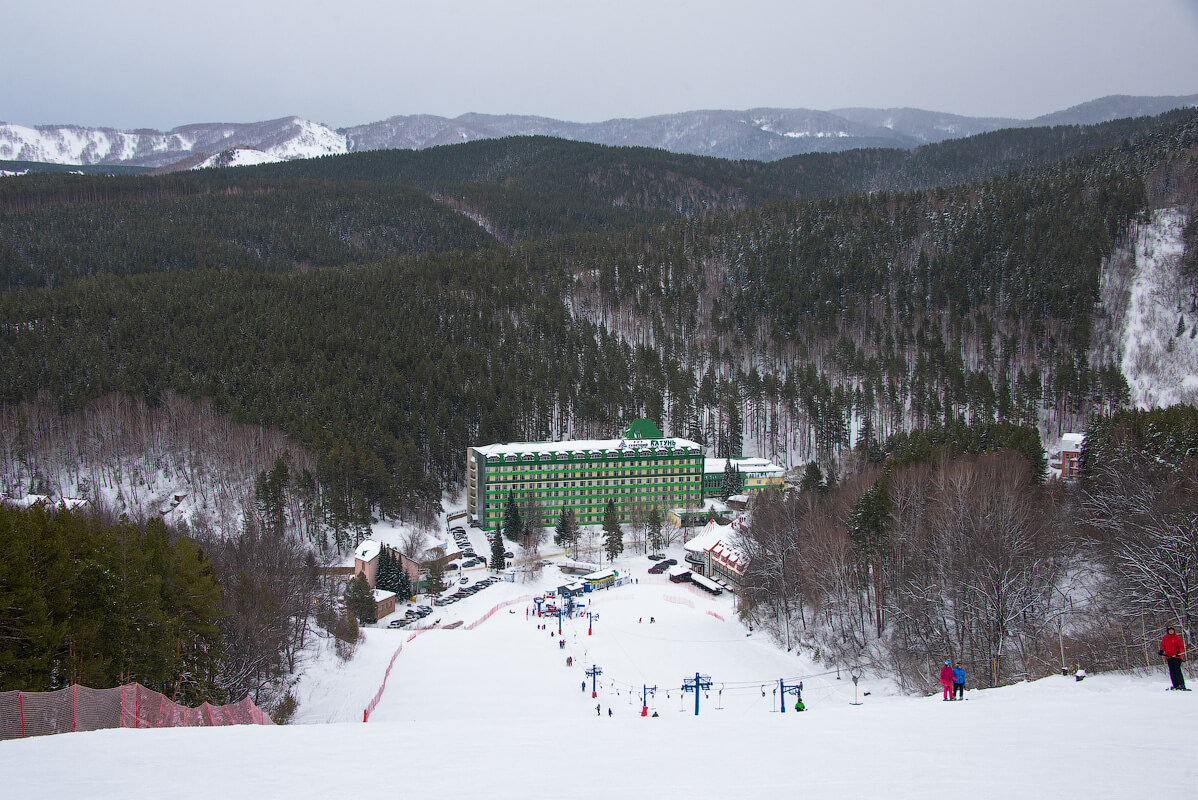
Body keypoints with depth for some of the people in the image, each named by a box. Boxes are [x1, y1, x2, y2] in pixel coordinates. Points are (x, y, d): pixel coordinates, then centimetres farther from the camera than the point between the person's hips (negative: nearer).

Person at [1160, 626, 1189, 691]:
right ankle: (1176, 686, 0)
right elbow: (1163, 646, 19)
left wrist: (1179, 652, -16)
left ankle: (1181, 685, -17)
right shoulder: (1165, 639, 13)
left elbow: (1182, 647, 2)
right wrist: (1162, 651, -1)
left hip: (1177, 657, -4)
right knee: (1172, 672, -1)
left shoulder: (1177, 638, 3)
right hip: (1169, 657, 4)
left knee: (1177, 670, -14)